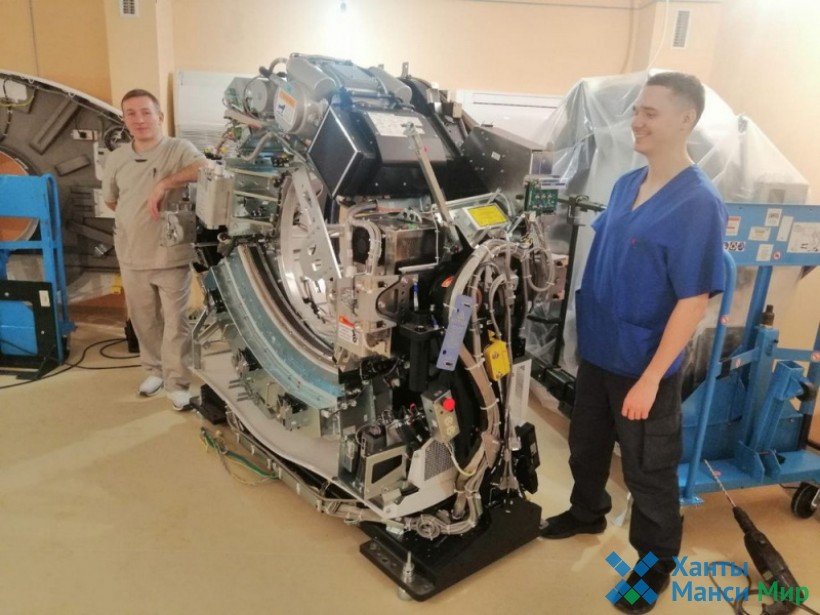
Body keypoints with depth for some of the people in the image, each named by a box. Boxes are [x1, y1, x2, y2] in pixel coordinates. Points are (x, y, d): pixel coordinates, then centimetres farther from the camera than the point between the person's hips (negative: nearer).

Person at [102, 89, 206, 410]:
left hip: (171, 255, -4)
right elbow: (110, 200, 21)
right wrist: (135, 221, 12)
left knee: (176, 322, 3)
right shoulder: (116, 158, 7)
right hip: (131, 257, 5)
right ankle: (154, 369, 36)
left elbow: (204, 168, -28)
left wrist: (164, 183, -31)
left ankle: (177, 382, 15)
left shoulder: (178, 149, -7)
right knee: (144, 320, 16)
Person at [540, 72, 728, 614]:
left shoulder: (699, 204, -21)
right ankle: (587, 513, 51)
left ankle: (657, 564, 36)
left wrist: (650, 378, -20)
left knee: (648, 471, 12)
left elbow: (694, 301, -21)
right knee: (586, 445, 25)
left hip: (644, 366, -7)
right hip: (597, 351, 7)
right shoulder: (626, 184, 2)